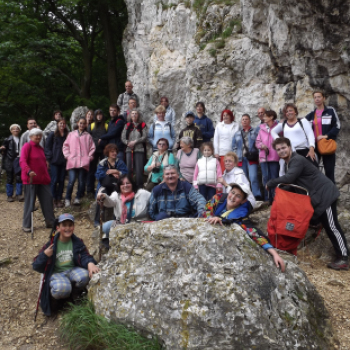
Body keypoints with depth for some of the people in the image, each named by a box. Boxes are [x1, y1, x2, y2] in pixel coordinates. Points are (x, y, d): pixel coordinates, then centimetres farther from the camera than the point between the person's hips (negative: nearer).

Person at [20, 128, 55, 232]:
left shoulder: (40, 148, 18)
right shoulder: (27, 146, -5)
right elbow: (22, 161, -18)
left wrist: (47, 176, 17)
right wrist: (29, 171, -34)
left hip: (43, 179, 7)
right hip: (31, 179, -7)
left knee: (48, 199, 5)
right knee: (30, 202, -1)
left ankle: (50, 222, 16)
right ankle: (26, 225, 9)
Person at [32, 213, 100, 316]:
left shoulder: (77, 242, 5)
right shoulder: (51, 244, -3)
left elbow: (85, 256, -8)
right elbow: (36, 267, -1)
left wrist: (90, 263, -32)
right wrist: (44, 255, -22)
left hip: (73, 270, 3)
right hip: (56, 274, -2)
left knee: (84, 276, -33)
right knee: (61, 288, -37)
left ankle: (73, 295, 1)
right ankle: (52, 298, 2)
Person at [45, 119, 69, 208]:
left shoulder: (67, 135, 7)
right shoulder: (52, 134, 1)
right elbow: (47, 146, 2)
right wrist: (50, 157, -5)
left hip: (64, 161, 2)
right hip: (54, 161, -2)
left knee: (61, 180, 6)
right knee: (54, 180, -2)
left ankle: (59, 199, 15)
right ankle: (53, 199, 9)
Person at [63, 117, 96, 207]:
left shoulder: (88, 136, 11)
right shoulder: (71, 134, 14)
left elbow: (92, 148, 9)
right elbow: (65, 146, 14)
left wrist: (89, 157, -2)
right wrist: (67, 155, 3)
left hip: (84, 163, 0)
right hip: (72, 162, 0)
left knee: (82, 182, 1)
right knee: (71, 181, -9)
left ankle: (78, 198, 17)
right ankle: (67, 199, 4)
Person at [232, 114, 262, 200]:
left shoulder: (255, 132, 10)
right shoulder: (237, 134, 20)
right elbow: (234, 147, 20)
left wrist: (256, 154, -10)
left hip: (252, 158, -4)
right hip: (241, 159, 4)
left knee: (253, 177, -16)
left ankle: (257, 196, -12)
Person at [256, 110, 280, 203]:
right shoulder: (262, 128, 13)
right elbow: (257, 142, 15)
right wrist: (261, 145, -4)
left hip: (275, 157, -4)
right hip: (264, 157, 4)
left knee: (274, 178, 2)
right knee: (265, 177, 3)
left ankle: (275, 198, 10)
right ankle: (267, 199, 10)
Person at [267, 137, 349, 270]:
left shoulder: (297, 160, -18)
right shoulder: (289, 162, 15)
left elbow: (288, 178, -32)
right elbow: (293, 181, 13)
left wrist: (270, 183, -19)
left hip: (325, 194, -11)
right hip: (315, 196, 11)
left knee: (331, 226, -10)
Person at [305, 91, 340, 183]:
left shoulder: (330, 111, 3)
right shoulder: (311, 115, 15)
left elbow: (337, 126, -5)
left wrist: (326, 136, -17)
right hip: (314, 145, 4)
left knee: (329, 171, -1)